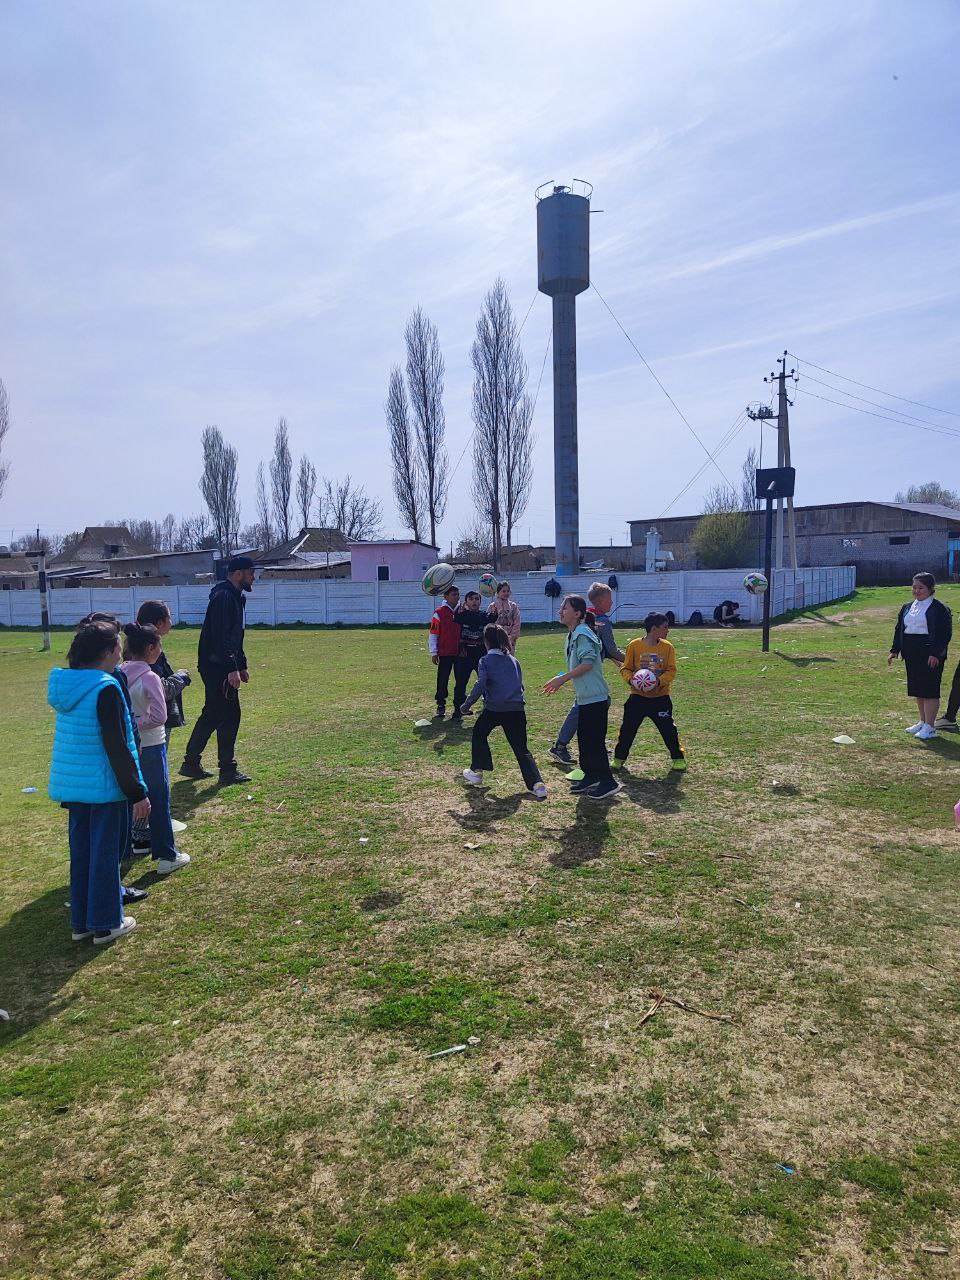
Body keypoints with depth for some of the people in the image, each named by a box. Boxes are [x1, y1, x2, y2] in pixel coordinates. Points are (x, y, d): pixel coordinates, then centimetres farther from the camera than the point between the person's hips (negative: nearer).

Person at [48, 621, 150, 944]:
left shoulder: (66, 685, 6)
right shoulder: (106, 689, -20)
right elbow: (117, 747, -20)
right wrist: (137, 792, -15)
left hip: (72, 784, 8)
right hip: (104, 786, -8)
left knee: (80, 852, 16)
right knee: (105, 854, 4)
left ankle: (81, 921, 27)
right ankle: (105, 924, 15)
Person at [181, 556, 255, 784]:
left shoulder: (236, 597, 17)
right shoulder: (224, 597, -16)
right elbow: (222, 637, -24)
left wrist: (242, 666, 23)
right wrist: (232, 669, -27)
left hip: (215, 667, 10)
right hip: (217, 668, -10)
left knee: (212, 714, 15)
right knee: (229, 716, -5)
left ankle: (191, 763, 24)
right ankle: (228, 771, 3)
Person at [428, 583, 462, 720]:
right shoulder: (439, 612, -5)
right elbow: (433, 634, -4)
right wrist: (433, 653, -6)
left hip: (460, 652, 3)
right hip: (445, 653, -3)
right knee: (442, 681, 2)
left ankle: (458, 707, 13)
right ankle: (440, 706, 15)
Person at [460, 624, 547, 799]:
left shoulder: (485, 660, 0)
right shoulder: (513, 660, 15)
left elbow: (480, 685, -11)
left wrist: (467, 704, -4)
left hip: (494, 709, -4)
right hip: (517, 709, 4)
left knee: (479, 733, 25)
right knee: (522, 749, 8)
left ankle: (477, 772, 28)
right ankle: (537, 784, -6)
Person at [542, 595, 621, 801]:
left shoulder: (582, 634, -16)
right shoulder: (573, 635, 14)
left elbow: (587, 663, -22)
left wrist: (562, 678, -18)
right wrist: (563, 680, 13)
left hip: (595, 698, -10)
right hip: (585, 697, 10)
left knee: (595, 741, -4)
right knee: (584, 739, 15)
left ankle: (608, 782, 5)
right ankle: (590, 776, 26)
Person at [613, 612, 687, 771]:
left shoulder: (667, 647, -3)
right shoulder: (634, 645, -7)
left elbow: (671, 670, -4)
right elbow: (625, 669, -1)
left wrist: (659, 681, -22)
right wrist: (631, 679, -21)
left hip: (660, 697, 1)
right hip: (638, 697, 0)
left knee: (668, 728, 2)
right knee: (628, 728, 4)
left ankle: (678, 758, 21)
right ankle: (619, 759, 20)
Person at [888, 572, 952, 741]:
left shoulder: (939, 609, -8)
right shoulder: (907, 608, 14)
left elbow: (945, 633, -13)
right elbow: (899, 630, 18)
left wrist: (935, 653, -20)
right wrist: (895, 650, 10)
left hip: (930, 656, -7)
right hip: (912, 655, 7)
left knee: (930, 690, -6)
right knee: (917, 689, 13)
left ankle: (929, 727, -3)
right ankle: (923, 722, 25)